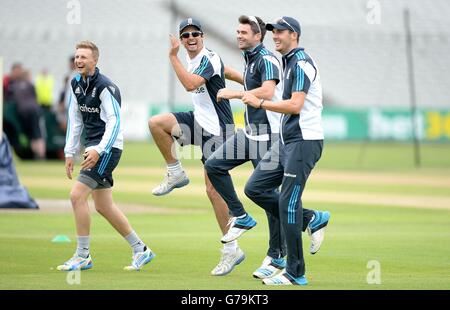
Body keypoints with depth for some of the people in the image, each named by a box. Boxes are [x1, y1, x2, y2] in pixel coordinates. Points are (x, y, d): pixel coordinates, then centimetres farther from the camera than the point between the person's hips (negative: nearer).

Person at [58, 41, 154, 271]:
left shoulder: (105, 87, -17)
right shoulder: (76, 84, 8)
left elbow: (115, 122, -20)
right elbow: (75, 120, 15)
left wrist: (99, 150, -28)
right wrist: (70, 152, 12)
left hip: (108, 147, -9)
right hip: (93, 148, 9)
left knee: (77, 195, -15)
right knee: (103, 206, 12)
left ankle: (83, 256, -6)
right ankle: (141, 250, 23)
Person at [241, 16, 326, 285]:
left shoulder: (301, 63, -13)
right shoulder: (289, 63, 18)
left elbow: (295, 106, -23)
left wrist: (259, 103, -17)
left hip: (304, 141, -10)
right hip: (287, 141, 10)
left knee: (288, 203, -10)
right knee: (254, 188, 7)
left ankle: (295, 273, -6)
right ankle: (310, 219, 15)